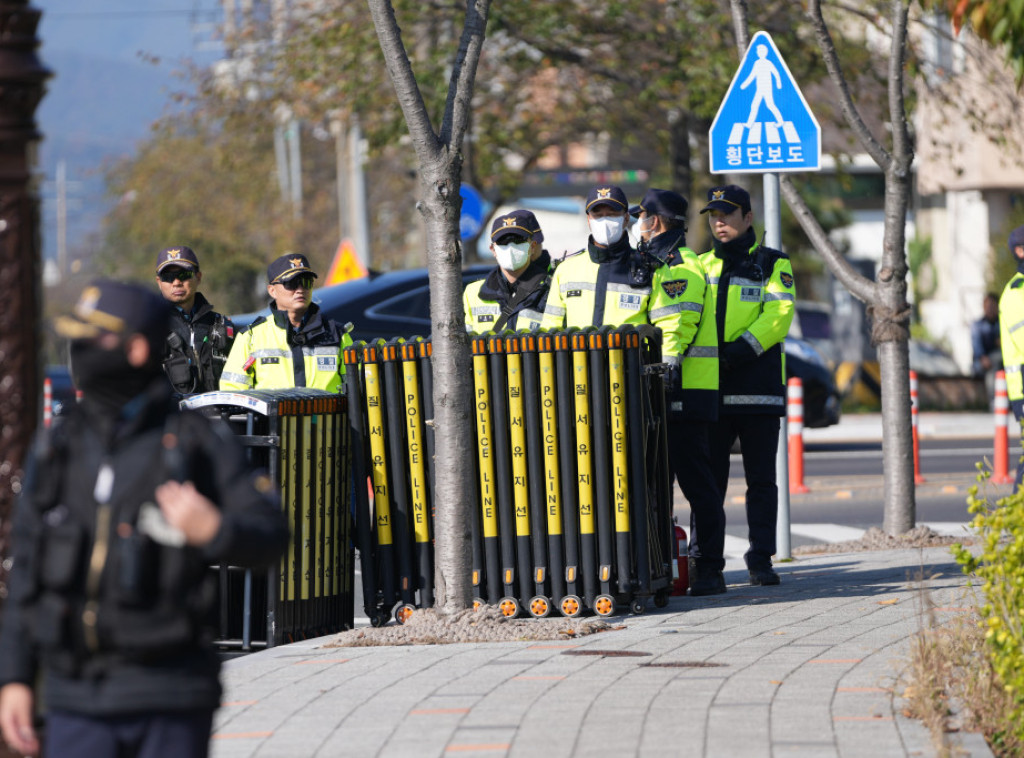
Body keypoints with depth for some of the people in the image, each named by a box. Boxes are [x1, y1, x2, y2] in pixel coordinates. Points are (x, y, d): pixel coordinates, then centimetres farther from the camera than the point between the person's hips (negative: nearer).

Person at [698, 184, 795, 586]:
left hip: (758, 386, -2)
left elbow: (778, 312, -7)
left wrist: (743, 349, -19)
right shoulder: (701, 266, 17)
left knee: (761, 478, 1)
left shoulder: (772, 264, 6)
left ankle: (761, 560, 6)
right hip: (711, 389, 2)